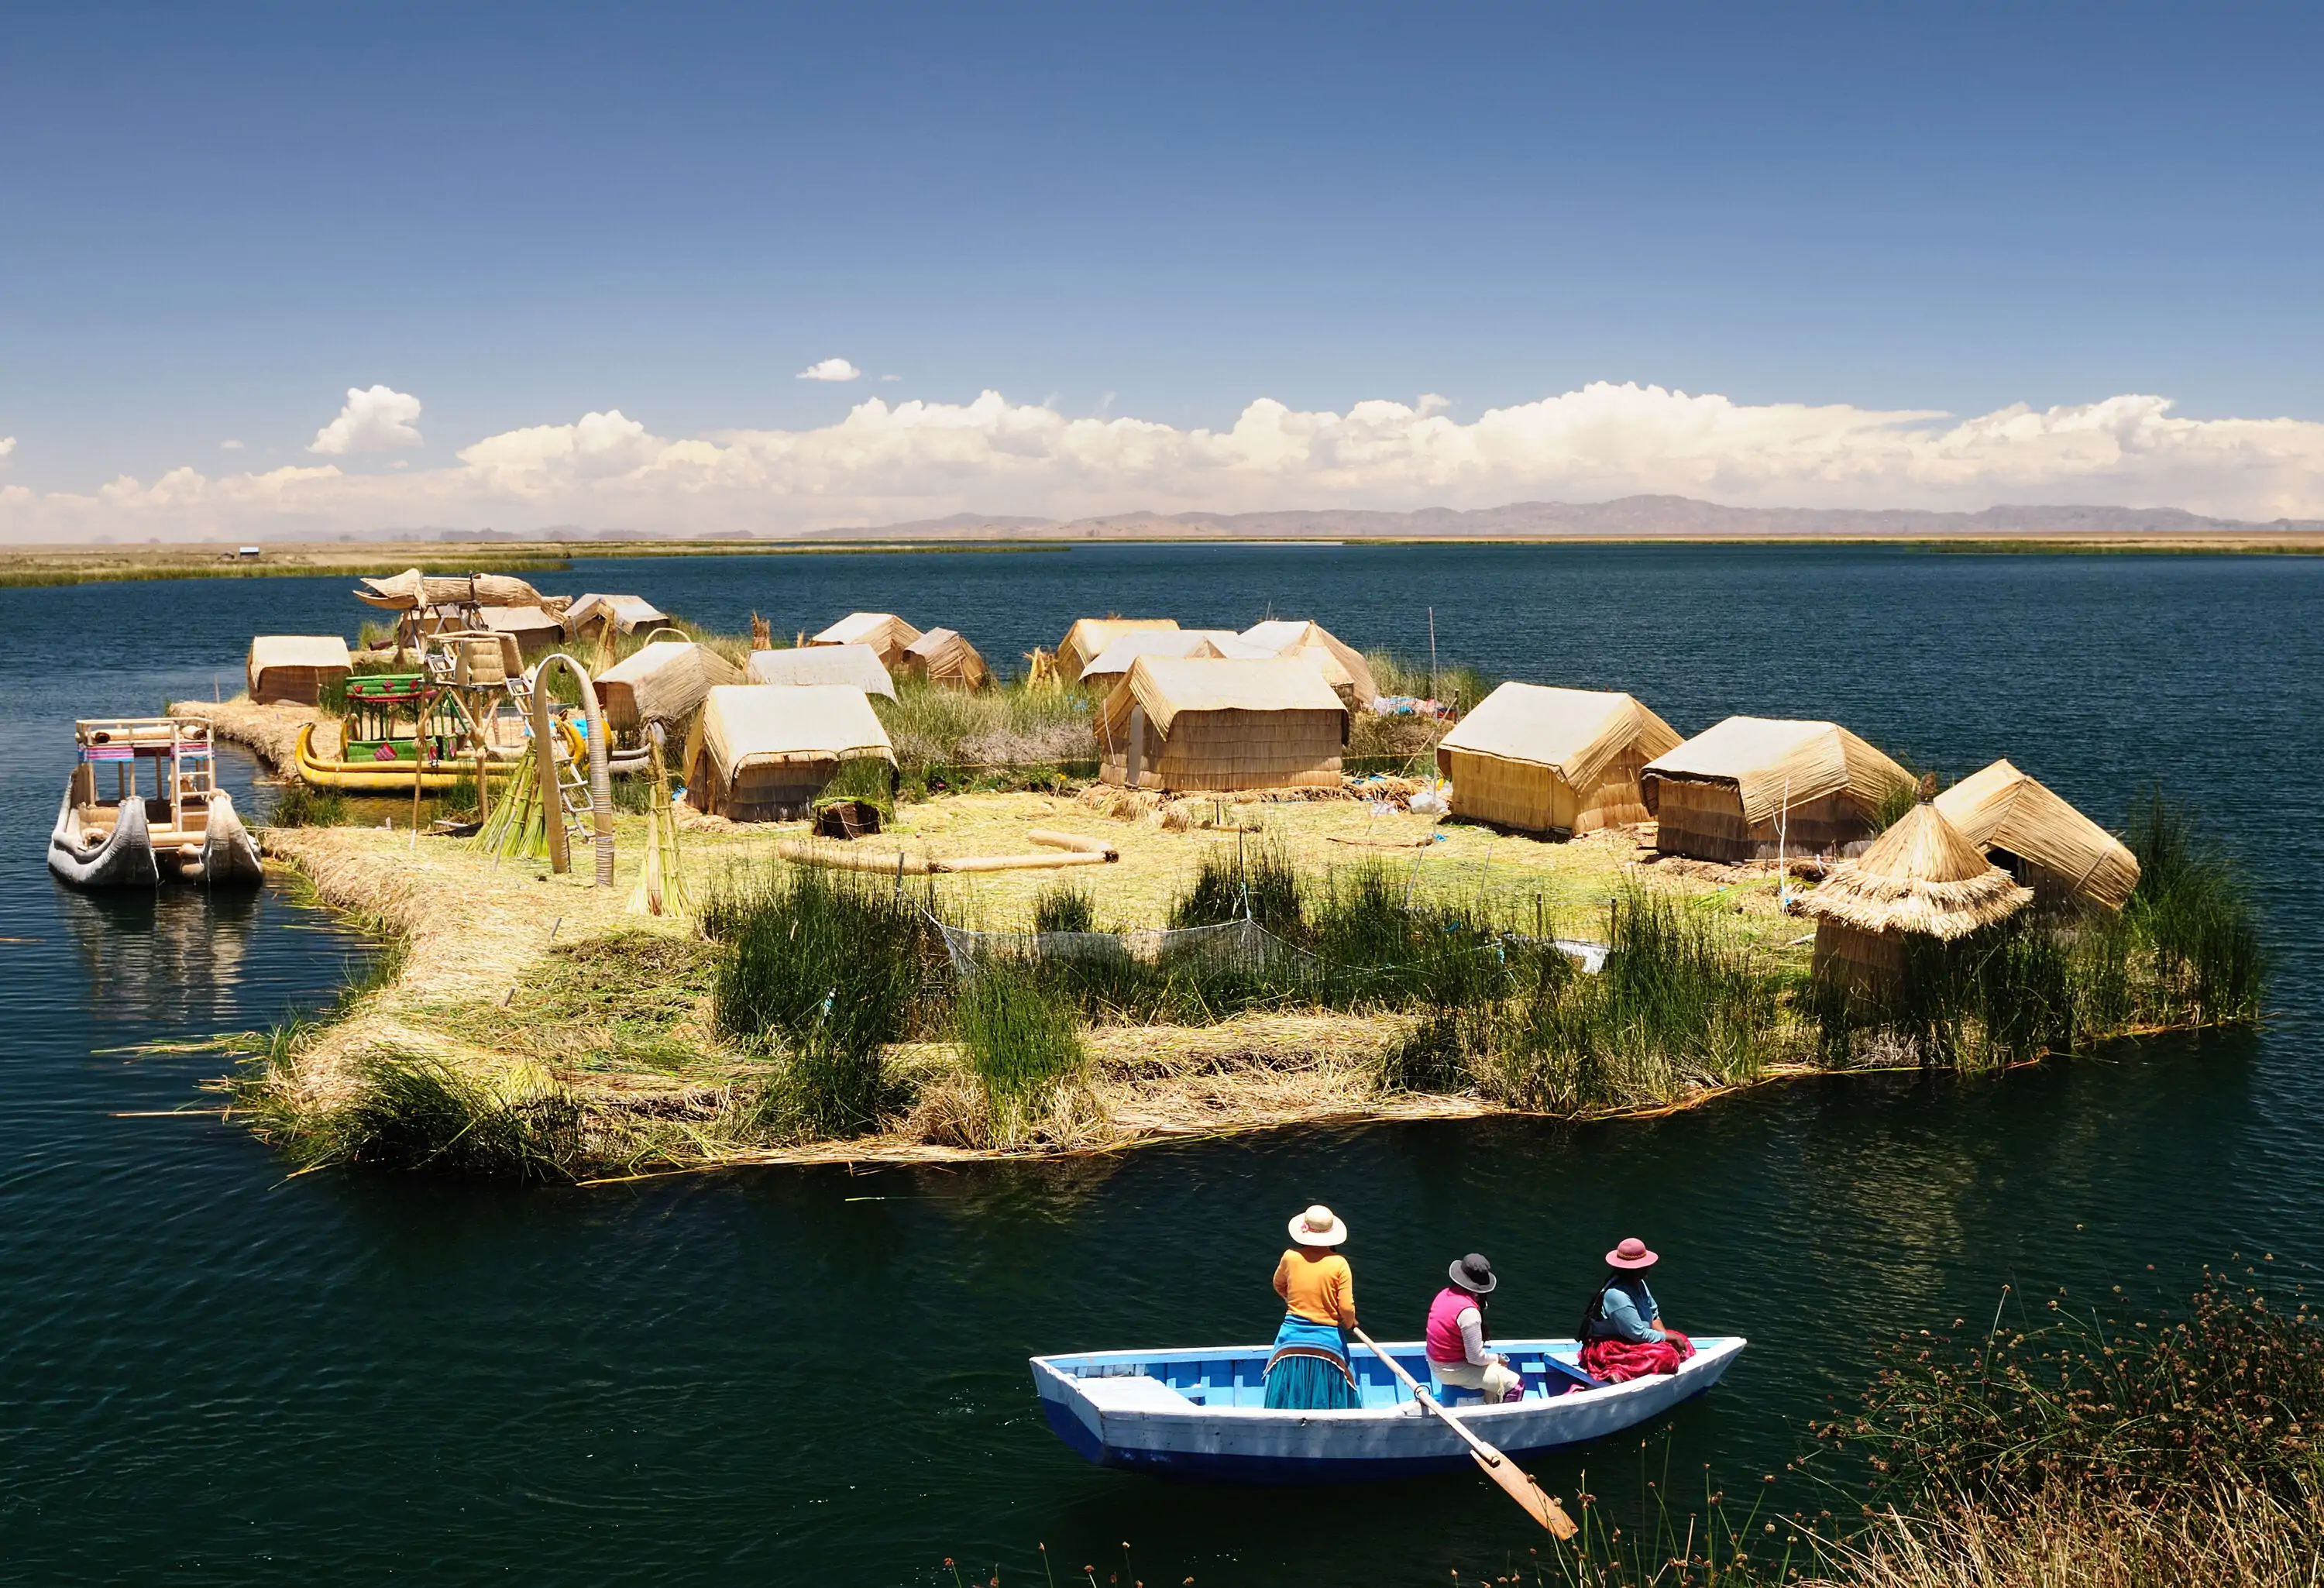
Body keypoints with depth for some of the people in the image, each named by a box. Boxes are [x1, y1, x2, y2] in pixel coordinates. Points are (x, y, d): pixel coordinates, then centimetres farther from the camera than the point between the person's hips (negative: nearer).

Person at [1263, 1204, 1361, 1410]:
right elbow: (1347, 1308, -11)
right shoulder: (1339, 1264, -11)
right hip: (1327, 1341, -2)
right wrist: (1349, 1324, 11)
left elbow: (1279, 1286, 17)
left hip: (1293, 1338, 2)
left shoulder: (1290, 1257, -3)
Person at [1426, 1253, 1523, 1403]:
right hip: (1453, 1370, -9)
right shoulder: (1469, 1312, -27)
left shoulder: (1445, 1294, -1)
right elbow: (1476, 1357, -22)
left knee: (1496, 1368, 26)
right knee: (1515, 1384, -5)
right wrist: (1496, 1358, -4)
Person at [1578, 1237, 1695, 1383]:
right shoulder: (1617, 1295, -27)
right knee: (1666, 1356, -28)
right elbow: (1639, 1335, -24)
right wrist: (1669, 1337, -13)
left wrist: (1665, 1335, -6)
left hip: (1626, 1339, 11)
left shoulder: (1637, 1283, 3)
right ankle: (1618, 1372, -29)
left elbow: (1654, 1314, 12)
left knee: (1684, 1345, 3)